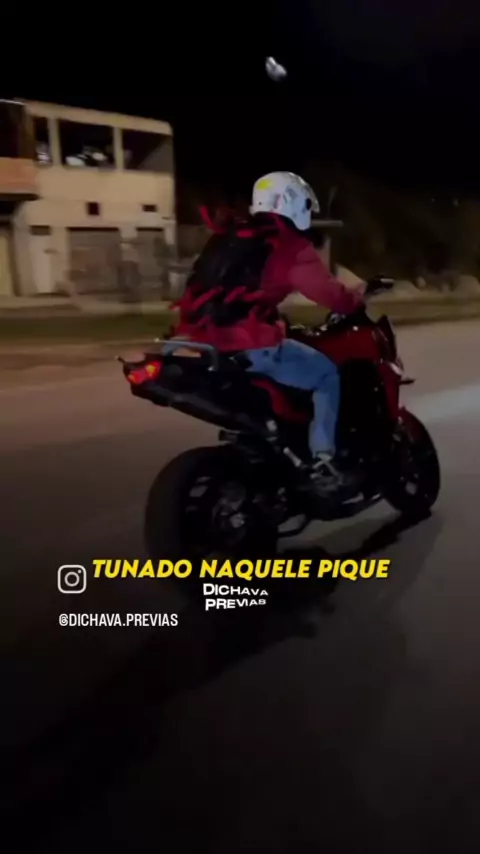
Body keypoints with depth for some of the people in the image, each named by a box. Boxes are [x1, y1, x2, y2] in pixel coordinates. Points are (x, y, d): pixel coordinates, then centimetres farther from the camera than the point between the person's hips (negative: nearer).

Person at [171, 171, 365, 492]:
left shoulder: (226, 239, 22)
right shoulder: (290, 247, -1)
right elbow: (330, 293, -3)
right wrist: (356, 301, 19)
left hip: (204, 343, 8)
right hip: (249, 345, -8)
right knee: (328, 374, 10)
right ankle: (322, 459, 4)